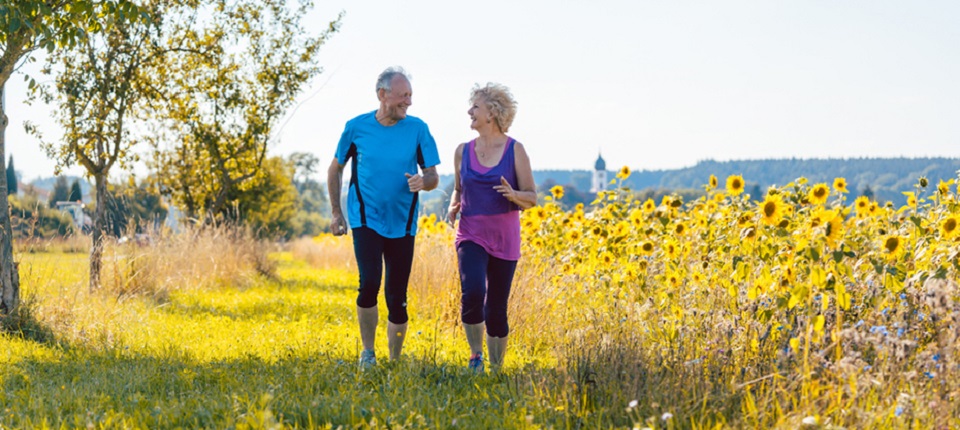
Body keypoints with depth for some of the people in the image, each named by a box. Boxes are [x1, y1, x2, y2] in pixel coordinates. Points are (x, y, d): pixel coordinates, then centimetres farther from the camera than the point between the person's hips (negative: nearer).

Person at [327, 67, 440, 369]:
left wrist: (423, 181, -21)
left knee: (397, 297, 5)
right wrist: (335, 212, 9)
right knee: (370, 283, -20)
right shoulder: (357, 127, -2)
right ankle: (368, 352, 0)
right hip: (366, 220, -2)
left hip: (402, 225, 2)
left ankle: (395, 363, 20)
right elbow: (335, 169, 12)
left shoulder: (418, 129, -1)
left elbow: (433, 177, 2)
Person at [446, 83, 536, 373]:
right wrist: (453, 207, -2)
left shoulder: (515, 150, -3)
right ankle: (475, 355, -3)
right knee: (472, 293, -24)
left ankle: (496, 370, 22)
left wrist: (513, 194, -22)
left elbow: (531, 199, 0)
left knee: (496, 309, 4)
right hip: (471, 235, 1)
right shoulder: (463, 151, 6)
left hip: (504, 237, -1)